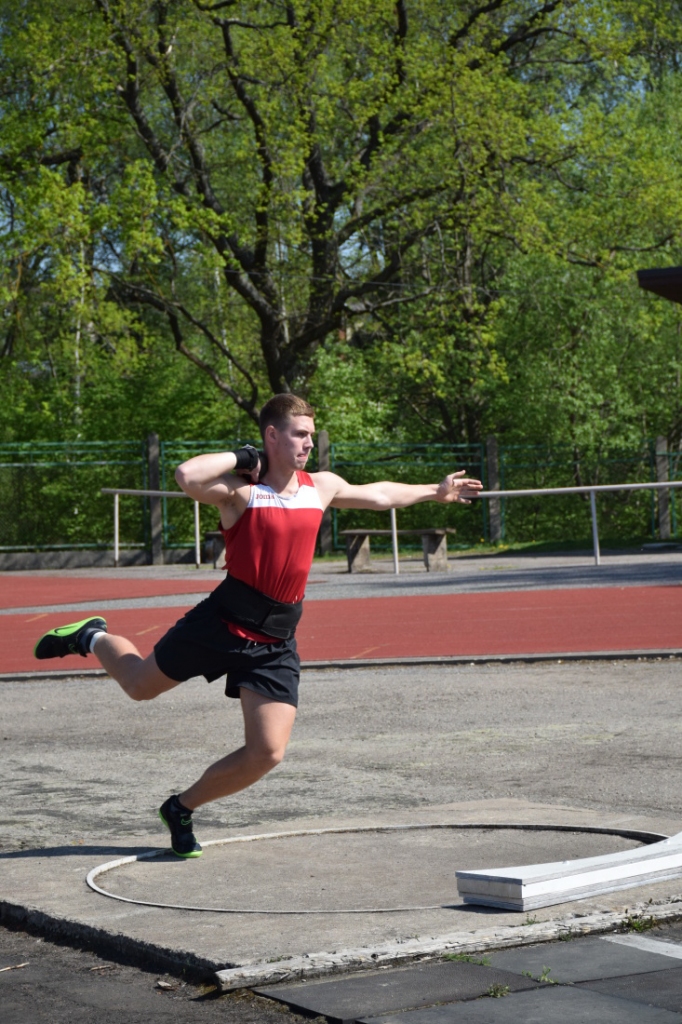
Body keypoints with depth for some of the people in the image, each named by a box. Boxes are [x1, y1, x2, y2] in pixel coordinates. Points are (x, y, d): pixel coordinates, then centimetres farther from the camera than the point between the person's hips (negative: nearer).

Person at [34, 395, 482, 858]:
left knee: (267, 754, -4)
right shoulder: (239, 489, -13)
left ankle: (182, 809, 18)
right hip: (221, 625, -5)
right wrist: (242, 457, -22)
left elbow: (380, 494, 26)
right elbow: (187, 476, -34)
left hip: (276, 643, 5)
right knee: (141, 685, 12)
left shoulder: (321, 487, 7)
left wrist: (435, 491, 35)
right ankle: (93, 638, 45)